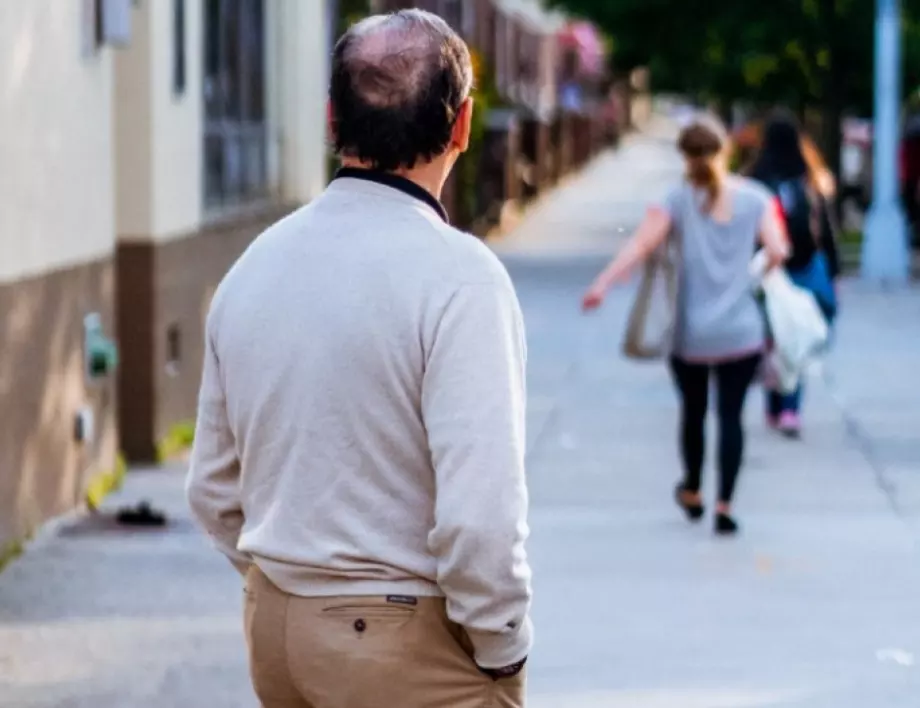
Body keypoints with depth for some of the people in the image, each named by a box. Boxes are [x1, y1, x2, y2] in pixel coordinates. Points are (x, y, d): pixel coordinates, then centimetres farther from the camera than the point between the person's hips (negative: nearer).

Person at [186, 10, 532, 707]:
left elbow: (215, 492, 12)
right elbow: (479, 512, -23)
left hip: (275, 627, 7)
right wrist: (502, 651, -9)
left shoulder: (254, 265, 4)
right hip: (409, 643, -7)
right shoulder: (457, 274, -17)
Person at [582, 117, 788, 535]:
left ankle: (692, 493, 36)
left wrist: (603, 283, -20)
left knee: (693, 411, 19)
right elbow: (777, 253, -6)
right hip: (742, 332, -1)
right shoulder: (754, 198, 0)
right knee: (730, 415, 2)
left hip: (691, 334, 1)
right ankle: (724, 506, -6)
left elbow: (642, 244, -16)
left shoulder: (679, 200, -3)